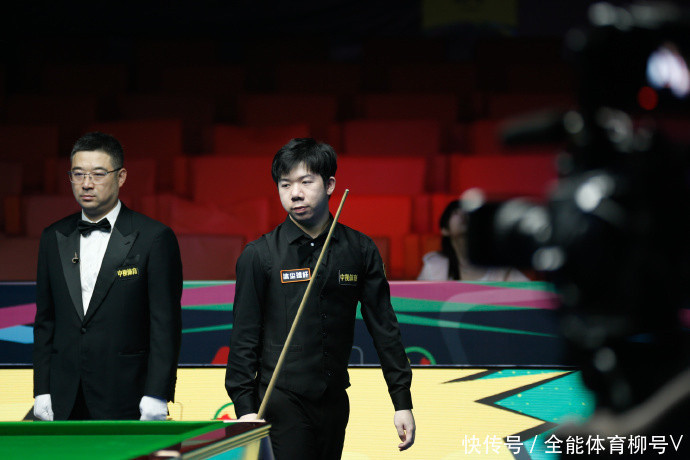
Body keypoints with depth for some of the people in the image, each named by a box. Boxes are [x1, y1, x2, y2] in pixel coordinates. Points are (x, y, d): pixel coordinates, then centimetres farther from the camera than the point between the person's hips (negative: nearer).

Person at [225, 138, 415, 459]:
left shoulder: (360, 250, 5)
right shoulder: (259, 255, -2)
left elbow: (383, 327, 7)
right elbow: (244, 337, -2)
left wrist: (402, 402, 4)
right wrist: (245, 408, -9)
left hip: (334, 402, 3)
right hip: (281, 403, -3)